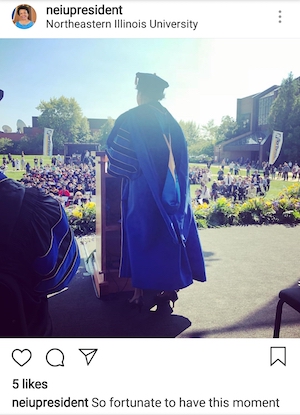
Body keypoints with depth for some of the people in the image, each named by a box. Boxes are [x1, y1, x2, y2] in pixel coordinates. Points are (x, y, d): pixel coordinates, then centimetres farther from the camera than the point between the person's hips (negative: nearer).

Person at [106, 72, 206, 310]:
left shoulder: (131, 119, -7)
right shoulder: (171, 121, 9)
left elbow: (115, 156, -7)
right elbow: (180, 160, 12)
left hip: (142, 190, -5)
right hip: (170, 190, 5)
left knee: (139, 236, 6)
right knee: (168, 234, 13)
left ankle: (140, 292, 13)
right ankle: (170, 287, 23)